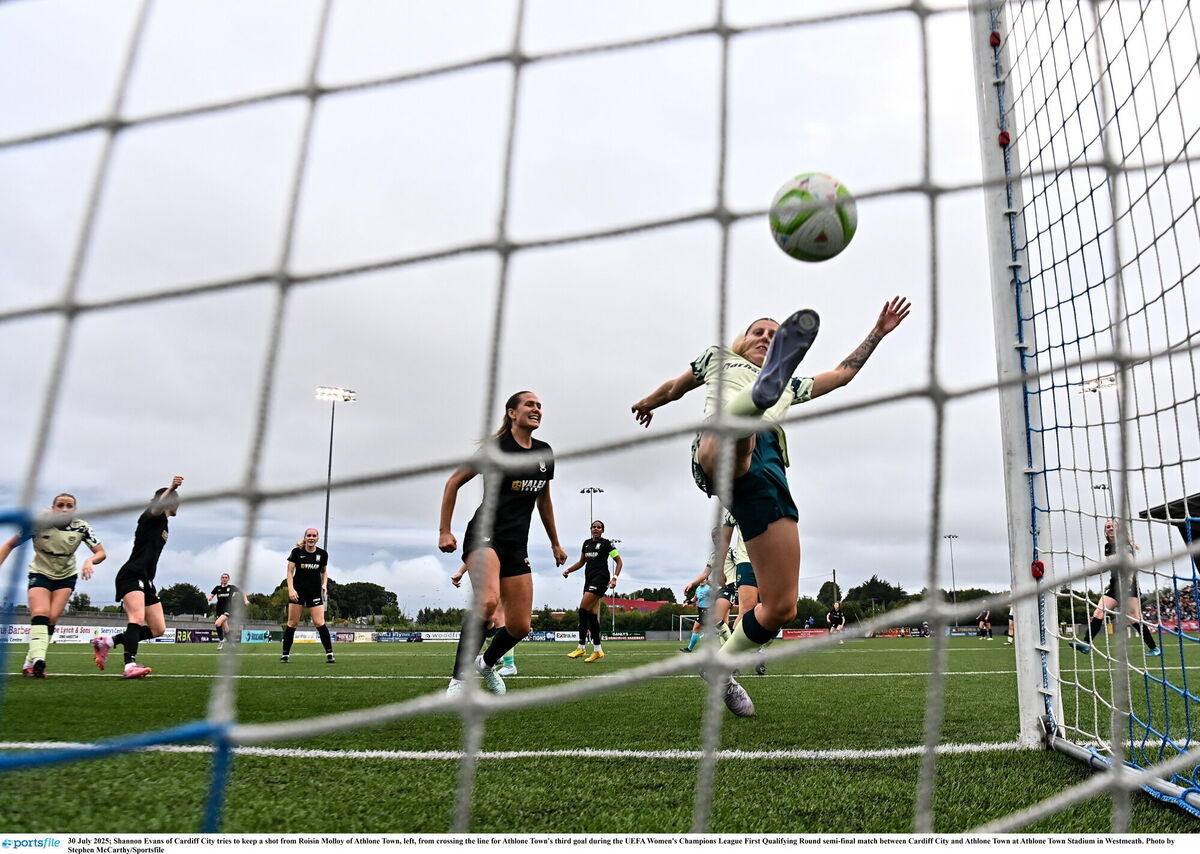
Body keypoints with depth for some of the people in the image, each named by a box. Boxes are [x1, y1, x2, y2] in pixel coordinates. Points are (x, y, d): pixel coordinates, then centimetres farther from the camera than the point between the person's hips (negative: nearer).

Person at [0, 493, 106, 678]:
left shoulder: (81, 527, -15)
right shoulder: (39, 522, -19)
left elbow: (101, 553, -13)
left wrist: (90, 560, -35)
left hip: (66, 576, 2)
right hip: (40, 573, -2)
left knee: (52, 618, -10)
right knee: (40, 613, -23)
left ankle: (31, 663, -2)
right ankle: (38, 658, -38)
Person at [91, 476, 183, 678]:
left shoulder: (164, 525, 22)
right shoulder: (152, 516, -4)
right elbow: (157, 506, -30)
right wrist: (171, 489, -49)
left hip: (145, 581, 9)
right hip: (130, 576, -9)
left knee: (158, 629, 3)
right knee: (138, 618, -30)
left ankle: (106, 642, 14)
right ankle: (130, 666, -42)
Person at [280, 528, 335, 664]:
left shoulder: (322, 554, 2)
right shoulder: (297, 552, -4)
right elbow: (290, 571, -3)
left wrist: (324, 585, 0)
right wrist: (291, 589, -15)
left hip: (315, 592, 1)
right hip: (298, 591, -1)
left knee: (319, 623, -7)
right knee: (292, 623, 2)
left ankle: (330, 654, -2)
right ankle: (285, 655, 13)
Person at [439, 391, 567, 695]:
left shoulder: (545, 453, 10)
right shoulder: (496, 447, -8)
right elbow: (454, 482, -3)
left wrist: (555, 543, 26)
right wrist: (445, 530, -8)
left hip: (517, 545, 6)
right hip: (485, 535, -6)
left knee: (520, 627, 2)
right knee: (488, 600, -34)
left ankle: (486, 663, 33)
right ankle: (458, 681, -24)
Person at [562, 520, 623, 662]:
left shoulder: (606, 543, -2)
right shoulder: (586, 543, 17)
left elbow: (619, 562, -1)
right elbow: (581, 562, 26)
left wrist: (614, 578, -13)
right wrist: (568, 570, 10)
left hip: (600, 577, -7)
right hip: (589, 578, 7)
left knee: (583, 609, -16)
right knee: (592, 614, 2)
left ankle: (582, 647, -14)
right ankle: (597, 650, 5)